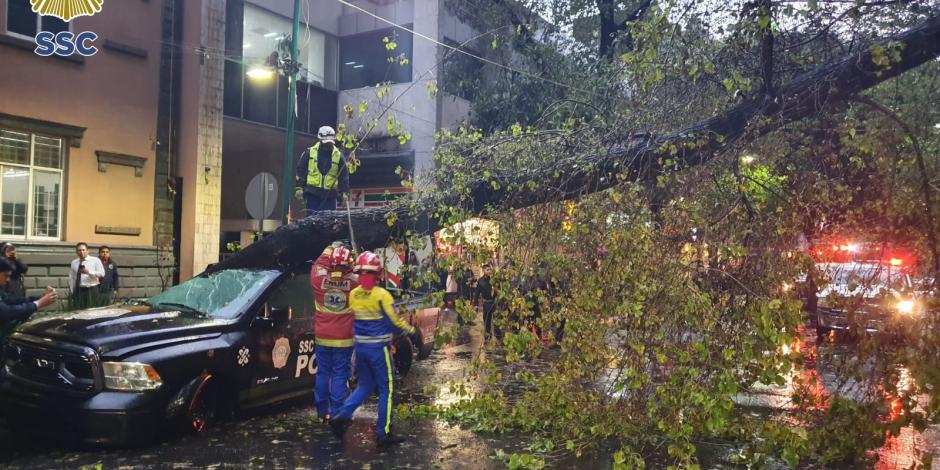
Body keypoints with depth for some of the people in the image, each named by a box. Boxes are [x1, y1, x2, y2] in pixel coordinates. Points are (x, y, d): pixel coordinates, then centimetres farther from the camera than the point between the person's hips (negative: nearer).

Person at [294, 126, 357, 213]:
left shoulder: (338, 156, 6)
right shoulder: (309, 152, 3)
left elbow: (344, 175, 7)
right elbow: (301, 170, 6)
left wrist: (345, 192, -1)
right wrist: (299, 187, -1)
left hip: (330, 195, 1)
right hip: (312, 193, -1)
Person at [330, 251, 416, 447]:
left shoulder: (353, 294, 0)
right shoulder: (381, 295, -15)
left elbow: (353, 319, 9)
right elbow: (394, 321, -10)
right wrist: (410, 329, 6)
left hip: (360, 346, 6)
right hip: (379, 348, -5)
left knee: (364, 386, 21)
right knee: (386, 389, 6)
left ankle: (342, 416, 5)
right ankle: (383, 433, 7)